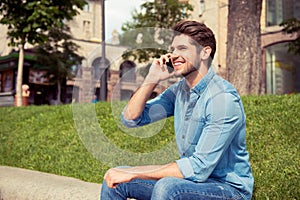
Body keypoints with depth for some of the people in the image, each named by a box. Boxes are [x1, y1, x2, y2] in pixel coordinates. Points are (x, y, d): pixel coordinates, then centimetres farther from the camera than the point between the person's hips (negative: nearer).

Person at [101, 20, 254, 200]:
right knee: (114, 180, 0)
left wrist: (134, 173, -26)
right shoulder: (179, 90, 3)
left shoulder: (223, 98, -22)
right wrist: (152, 80, -8)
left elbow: (200, 167, -27)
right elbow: (131, 118, 5)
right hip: (193, 178, 8)